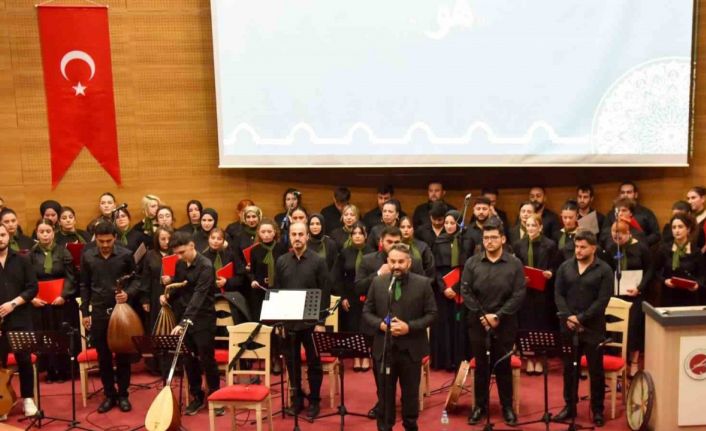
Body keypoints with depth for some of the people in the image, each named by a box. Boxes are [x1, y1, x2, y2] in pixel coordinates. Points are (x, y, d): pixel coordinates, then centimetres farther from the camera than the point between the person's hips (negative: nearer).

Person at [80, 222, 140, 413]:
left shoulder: (126, 255, -6)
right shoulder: (87, 256, 1)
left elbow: (136, 279, 3)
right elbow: (85, 286, 8)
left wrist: (128, 293, -17)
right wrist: (85, 312, 5)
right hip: (99, 312, 2)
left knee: (123, 355, 5)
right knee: (103, 356, 8)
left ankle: (123, 395, 19)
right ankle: (109, 395, 22)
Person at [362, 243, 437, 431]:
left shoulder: (423, 283, -5)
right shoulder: (377, 282, 0)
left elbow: (431, 314, -5)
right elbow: (366, 312, 4)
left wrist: (409, 327, -17)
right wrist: (380, 324, -15)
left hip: (411, 348, -1)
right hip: (384, 348, 1)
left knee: (410, 392, 14)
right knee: (385, 393, 10)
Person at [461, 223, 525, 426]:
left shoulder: (515, 264, -3)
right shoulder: (472, 263, 0)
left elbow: (518, 295, -8)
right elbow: (465, 292, -3)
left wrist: (498, 316, -14)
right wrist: (483, 315, -11)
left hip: (505, 323, -1)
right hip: (478, 322, 1)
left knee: (503, 365, 8)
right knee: (481, 366, 9)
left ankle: (507, 406, 22)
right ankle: (480, 405, 21)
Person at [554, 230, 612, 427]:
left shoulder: (604, 270, -4)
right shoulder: (565, 267, 6)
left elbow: (602, 300, -11)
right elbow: (558, 294, 3)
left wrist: (580, 318, -16)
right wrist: (567, 317, -11)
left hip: (593, 328, -3)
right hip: (568, 326, 3)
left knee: (596, 370, 5)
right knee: (569, 368, 10)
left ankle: (597, 410, 18)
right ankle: (569, 406, 22)